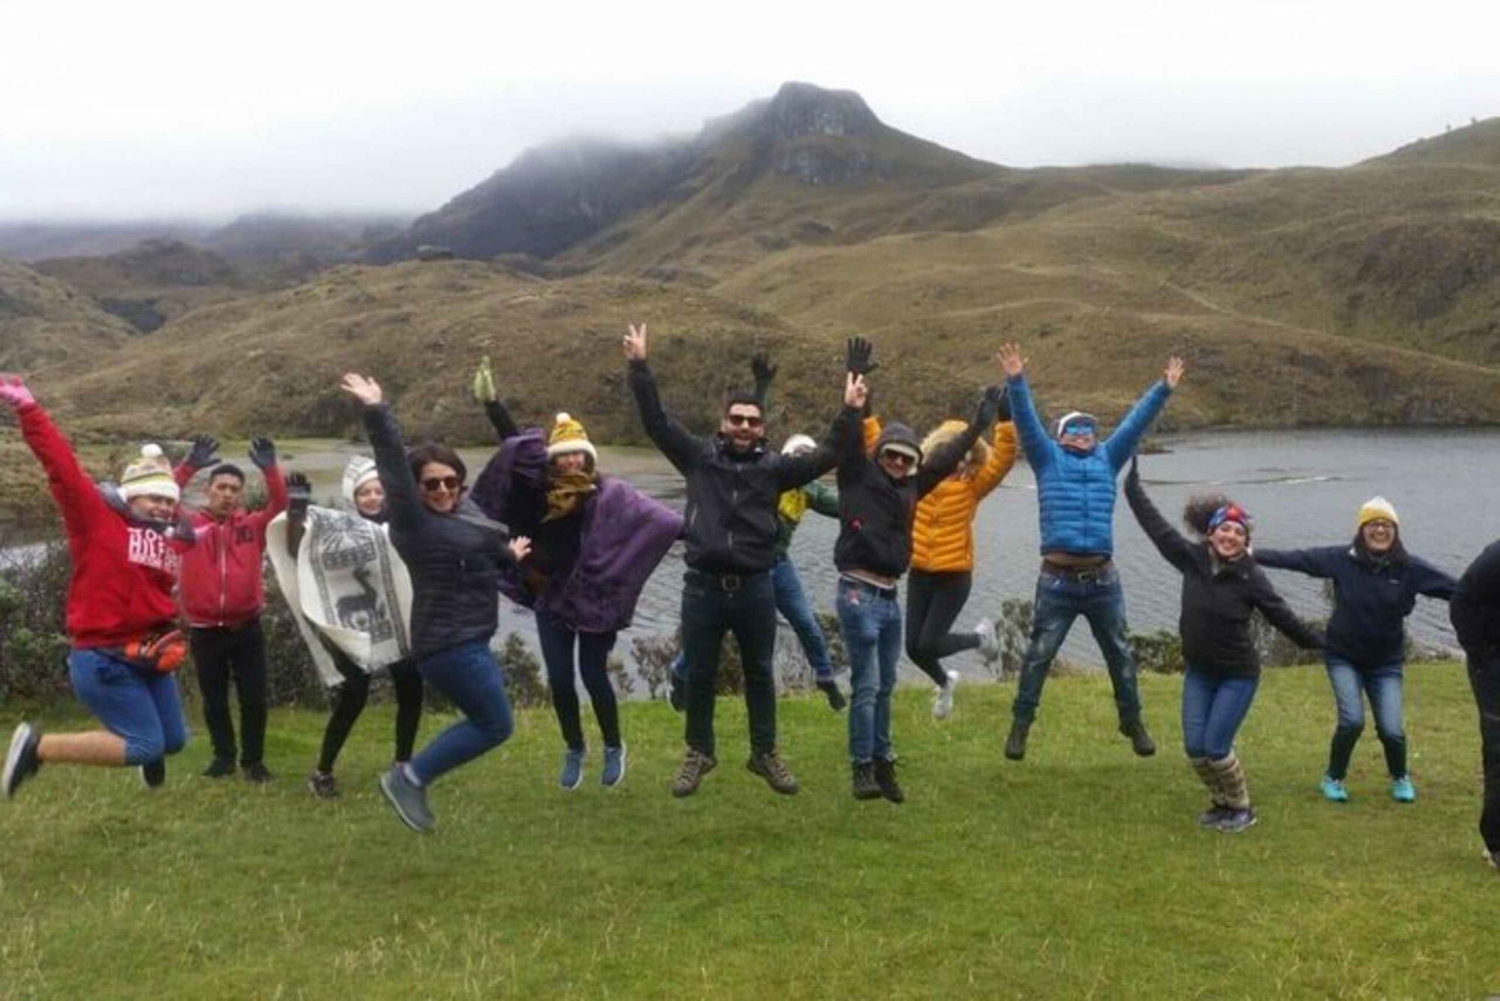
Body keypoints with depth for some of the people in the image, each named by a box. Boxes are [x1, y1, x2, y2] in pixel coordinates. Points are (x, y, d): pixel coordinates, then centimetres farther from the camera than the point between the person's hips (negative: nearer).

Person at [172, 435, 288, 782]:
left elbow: (280, 504, -10)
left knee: (254, 698, 4)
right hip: (204, 630, 0)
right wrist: (189, 466, -26)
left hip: (246, 628, 0)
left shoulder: (254, 526, 2)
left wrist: (270, 469, -26)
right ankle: (223, 756, 28)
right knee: (214, 701, 12)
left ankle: (253, 760, 18)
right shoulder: (190, 525, 0)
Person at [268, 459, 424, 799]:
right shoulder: (335, 526, -5)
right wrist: (296, 510, -26)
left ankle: (403, 766, 22)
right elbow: (294, 550, -11)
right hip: (357, 627, -4)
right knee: (352, 699, -9)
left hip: (399, 625, 4)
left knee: (411, 691, 6)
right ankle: (322, 773, 7)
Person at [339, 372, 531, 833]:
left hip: (466, 641, 10)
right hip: (449, 644, -10)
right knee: (496, 725, -5)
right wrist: (377, 413, -32)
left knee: (484, 722, 18)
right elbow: (394, 467, -27)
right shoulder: (413, 521, -15)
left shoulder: (460, 510, 9)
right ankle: (409, 777, 1)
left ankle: (413, 778, 21)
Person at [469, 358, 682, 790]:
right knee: (559, 680, 7)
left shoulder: (607, 492, -8)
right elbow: (516, 443, 0)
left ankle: (614, 748, 24)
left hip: (593, 600, -3)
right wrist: (491, 402, -6)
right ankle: (573, 751, 27)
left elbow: (652, 515, -14)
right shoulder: (540, 487, 0)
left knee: (593, 676, 2)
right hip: (551, 600, 3)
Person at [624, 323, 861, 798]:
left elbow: (826, 457, -1)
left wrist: (849, 413, -9)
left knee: (760, 674, 12)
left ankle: (765, 753, 27)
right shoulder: (699, 457, 3)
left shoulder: (775, 467, 3)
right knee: (699, 676, 11)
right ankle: (699, 754, 27)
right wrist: (640, 368, -7)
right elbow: (656, 422, -1)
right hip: (703, 586, 0)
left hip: (755, 588, 0)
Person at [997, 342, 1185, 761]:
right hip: (1057, 579, -3)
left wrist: (1163, 390, 7)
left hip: (1103, 578, 3)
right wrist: (1016, 383, -16)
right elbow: (1026, 421, -4)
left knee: (1120, 654, 14)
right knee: (1038, 655, 2)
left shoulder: (1107, 459, 14)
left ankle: (1132, 721, 29)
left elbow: (1136, 422, 13)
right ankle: (1020, 724, 14)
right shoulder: (1048, 458, 7)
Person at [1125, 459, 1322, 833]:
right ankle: (1222, 803, 27)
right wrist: (1132, 484, 1)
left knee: (1216, 747, -7)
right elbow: (1154, 523, 0)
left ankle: (1241, 808, 17)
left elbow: (1282, 616, -7)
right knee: (1195, 747, 3)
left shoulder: (1250, 577, -15)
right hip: (1198, 672, 4)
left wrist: (1321, 644, -3)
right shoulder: (1191, 559, -6)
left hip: (1238, 675, -4)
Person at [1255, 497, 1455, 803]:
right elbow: (1294, 558, -14)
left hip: (1386, 662, 1)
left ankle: (1400, 778, 28)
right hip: (1344, 657, -1)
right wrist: (1250, 554, -19)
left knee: (1391, 729, -5)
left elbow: (1456, 589, -11)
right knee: (1352, 720, -14)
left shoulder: (1410, 568, -10)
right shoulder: (1341, 559, -12)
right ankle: (1333, 778, 13)